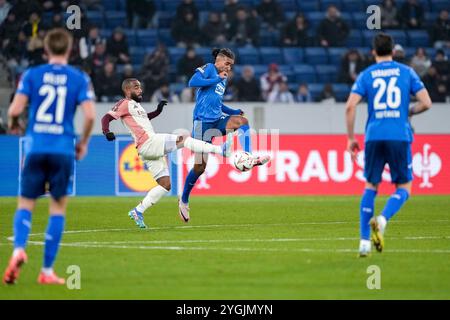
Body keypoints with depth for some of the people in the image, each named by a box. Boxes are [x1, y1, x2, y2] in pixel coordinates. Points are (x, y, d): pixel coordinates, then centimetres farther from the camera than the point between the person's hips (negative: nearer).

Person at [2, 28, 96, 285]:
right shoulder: (79, 78, 2)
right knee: (58, 208, 8)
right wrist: (84, 143, 9)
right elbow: (90, 115, -7)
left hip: (35, 148, 1)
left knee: (26, 204, 9)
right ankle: (47, 270, 5)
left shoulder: (32, 75, 3)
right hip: (63, 149, -1)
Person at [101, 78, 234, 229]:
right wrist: (106, 132, -31)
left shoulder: (136, 105, 25)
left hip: (153, 148, 10)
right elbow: (106, 118, -11)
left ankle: (138, 211, 8)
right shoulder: (124, 104, -1)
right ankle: (220, 149, -20)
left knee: (165, 185, 8)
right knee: (183, 139, -15)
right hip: (148, 143, -10)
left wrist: (158, 110, 29)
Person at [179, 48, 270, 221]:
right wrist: (217, 79, -15)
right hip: (203, 121, -7)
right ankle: (184, 200, 8)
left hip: (217, 121, 7)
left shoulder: (223, 79, 20)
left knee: (242, 120, -22)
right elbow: (192, 82, -20)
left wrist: (234, 112, 18)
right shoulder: (209, 68, -3)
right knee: (200, 166, -5)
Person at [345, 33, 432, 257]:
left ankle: (364, 241, 7)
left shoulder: (366, 75, 7)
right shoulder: (406, 72, 7)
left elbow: (350, 106, -3)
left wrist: (351, 138, 6)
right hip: (400, 136, -1)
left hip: (374, 136, 1)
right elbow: (426, 103, 1)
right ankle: (382, 219, -19)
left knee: (371, 186, 14)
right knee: (404, 187, 10)